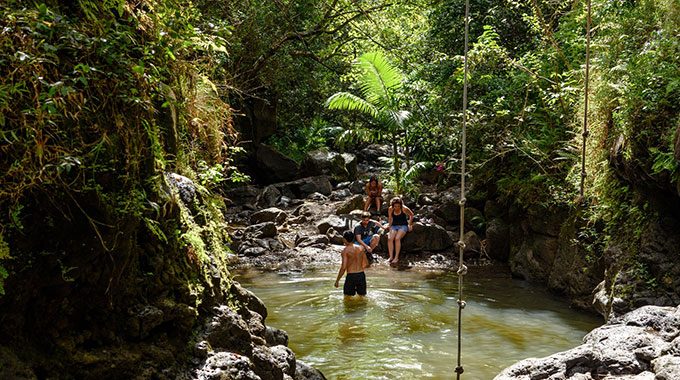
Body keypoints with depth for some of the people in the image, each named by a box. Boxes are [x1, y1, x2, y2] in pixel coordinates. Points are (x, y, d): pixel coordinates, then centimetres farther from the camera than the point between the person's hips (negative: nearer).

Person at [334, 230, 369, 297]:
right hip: (361, 275, 4)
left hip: (351, 276, -4)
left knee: (347, 297, 10)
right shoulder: (360, 248, 6)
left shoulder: (345, 250, -9)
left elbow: (343, 267, -15)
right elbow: (366, 263, 15)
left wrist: (337, 280, -6)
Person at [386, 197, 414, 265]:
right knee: (390, 238, -25)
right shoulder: (390, 209, -2)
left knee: (397, 238, -30)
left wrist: (410, 224, 5)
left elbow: (411, 215, 7)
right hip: (394, 226, 3)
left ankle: (396, 258, -27)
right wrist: (389, 225, 4)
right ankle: (391, 257, -24)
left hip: (403, 226, -3)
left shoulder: (404, 209, -11)